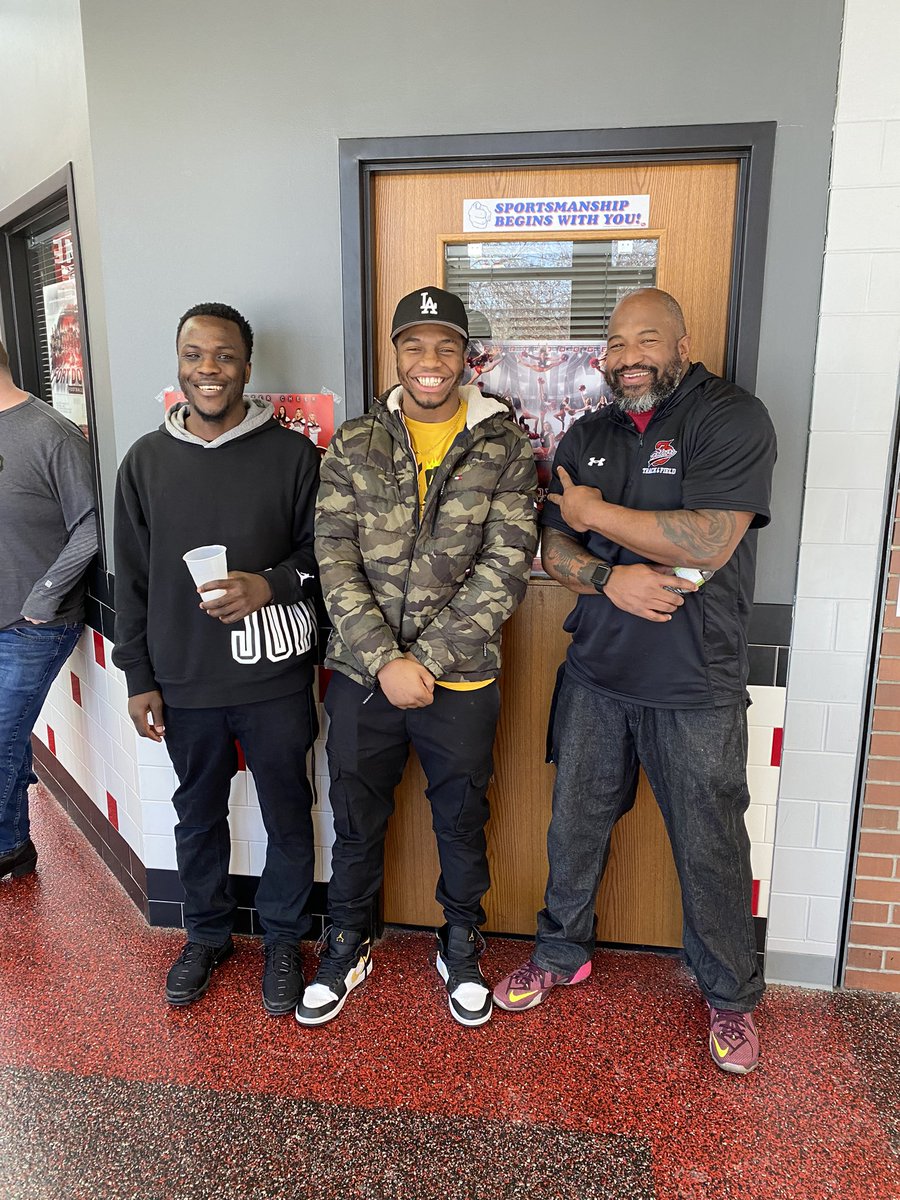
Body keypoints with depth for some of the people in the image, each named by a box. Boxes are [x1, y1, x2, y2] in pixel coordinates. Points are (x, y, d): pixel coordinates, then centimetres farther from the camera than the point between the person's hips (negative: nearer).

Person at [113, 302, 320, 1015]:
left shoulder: (292, 454, -5)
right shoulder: (146, 461, 3)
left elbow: (323, 555, 0)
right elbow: (132, 579, 7)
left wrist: (272, 585, -20)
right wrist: (139, 678, 5)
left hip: (274, 681, -2)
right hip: (184, 685, 3)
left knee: (287, 817, 11)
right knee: (198, 816, 19)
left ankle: (284, 939, 35)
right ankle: (208, 934, 42)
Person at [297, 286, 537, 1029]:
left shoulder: (503, 446, -3)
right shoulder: (354, 444, 1)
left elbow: (507, 566, -10)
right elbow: (335, 557, -6)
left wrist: (426, 660, -15)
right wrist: (385, 662, -16)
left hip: (461, 680, -1)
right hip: (363, 674, 2)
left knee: (462, 820, 17)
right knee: (356, 819, 18)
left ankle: (461, 947, 42)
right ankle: (349, 946, 42)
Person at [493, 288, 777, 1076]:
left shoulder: (733, 419, -10)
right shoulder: (586, 439, 9)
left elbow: (707, 544, -22)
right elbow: (553, 548, 4)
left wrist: (596, 514, -12)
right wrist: (610, 577, -17)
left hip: (695, 686, -4)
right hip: (595, 674, 5)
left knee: (712, 849, 9)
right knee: (575, 825, 17)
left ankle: (731, 997, 34)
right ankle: (563, 953, 40)